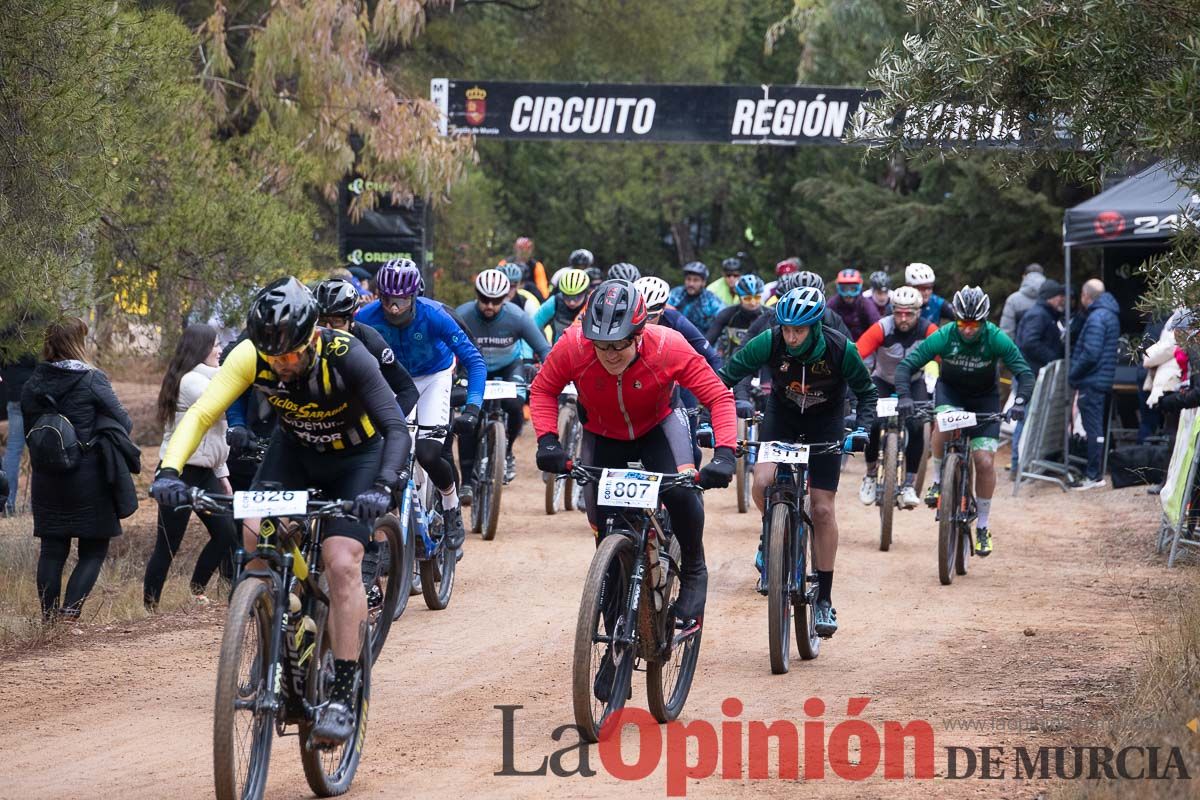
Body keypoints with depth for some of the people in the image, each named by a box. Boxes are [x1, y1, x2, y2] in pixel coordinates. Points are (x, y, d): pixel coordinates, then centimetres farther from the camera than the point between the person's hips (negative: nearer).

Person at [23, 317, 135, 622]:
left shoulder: (31, 385, 4)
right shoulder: (92, 380, -11)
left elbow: (29, 431, 12)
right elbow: (123, 423, -7)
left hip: (46, 480, 5)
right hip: (89, 479, -5)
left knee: (52, 550, 12)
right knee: (93, 551, 3)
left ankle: (49, 619, 9)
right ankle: (69, 614, -12)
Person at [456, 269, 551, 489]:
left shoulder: (517, 318, -27)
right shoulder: (462, 316, -28)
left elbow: (543, 349, -19)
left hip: (509, 368, 0)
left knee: (514, 405, -28)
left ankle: (507, 450, 2)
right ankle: (467, 482, -7)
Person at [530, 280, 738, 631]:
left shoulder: (668, 347, -33)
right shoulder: (573, 346, -30)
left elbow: (719, 397, -28)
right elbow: (543, 389, -13)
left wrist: (724, 454, -40)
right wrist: (547, 440, -28)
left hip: (657, 428, -2)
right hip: (603, 437, 2)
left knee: (682, 491, -28)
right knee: (603, 522, -1)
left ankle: (694, 574, -4)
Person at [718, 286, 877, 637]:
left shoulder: (841, 349, -27)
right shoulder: (770, 342, -27)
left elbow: (867, 392, -11)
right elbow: (726, 376, -19)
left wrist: (861, 428, -28)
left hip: (825, 422, -1)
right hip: (782, 414, 1)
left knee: (822, 508, -5)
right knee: (763, 482, -26)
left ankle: (824, 598, 5)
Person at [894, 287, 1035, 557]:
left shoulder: (996, 339, -25)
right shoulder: (944, 336, -25)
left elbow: (1024, 373, -24)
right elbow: (907, 365, -25)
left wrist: (1020, 403, -42)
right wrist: (904, 397, -41)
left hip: (984, 397, 0)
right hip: (950, 390, 0)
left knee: (985, 461, -11)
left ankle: (982, 527, 4)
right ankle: (937, 481, -13)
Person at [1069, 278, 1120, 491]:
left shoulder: (1096, 318, -17)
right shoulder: (1111, 315, 15)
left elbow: (1090, 354, -24)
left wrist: (1072, 375, -12)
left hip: (1091, 383, -10)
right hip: (1104, 382, 10)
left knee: (1093, 429, -7)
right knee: (1097, 428, 16)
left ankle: (1093, 475, -6)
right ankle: (1096, 472, 21)